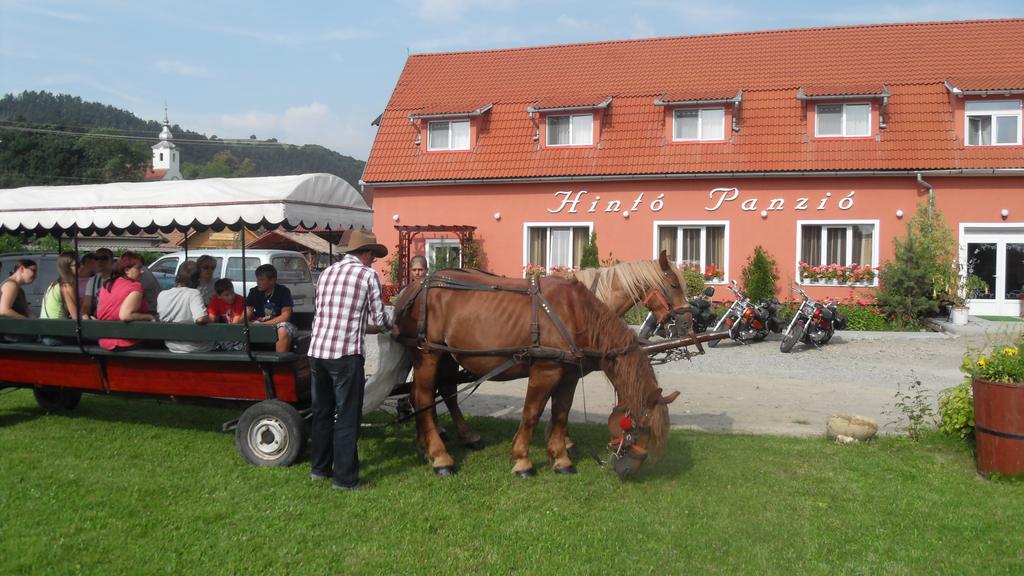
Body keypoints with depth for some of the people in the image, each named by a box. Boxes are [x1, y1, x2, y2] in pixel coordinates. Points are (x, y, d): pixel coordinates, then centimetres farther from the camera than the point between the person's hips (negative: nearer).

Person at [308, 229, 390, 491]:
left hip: (316, 351, 7)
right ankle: (345, 478, 7)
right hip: (345, 354, -7)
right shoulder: (368, 275, -3)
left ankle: (320, 468, 31)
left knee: (322, 412, 19)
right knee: (347, 417, 2)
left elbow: (318, 313, 18)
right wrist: (390, 327, 21)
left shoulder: (327, 272, 14)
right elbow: (379, 319, 0)